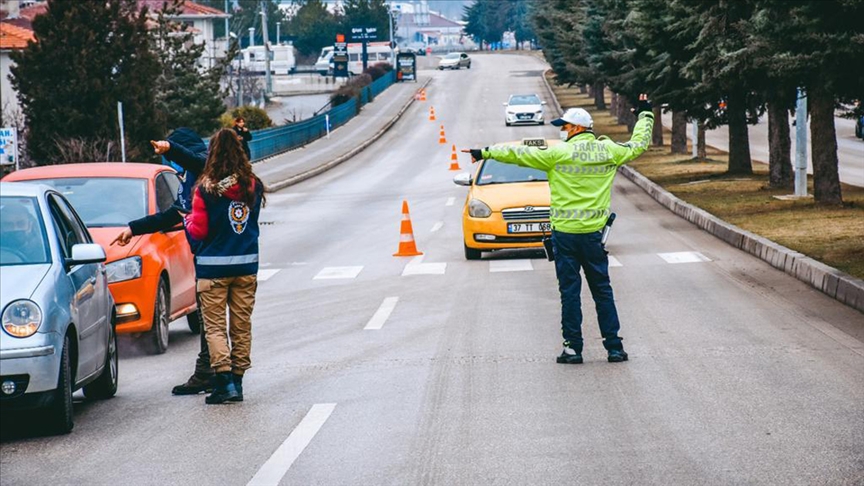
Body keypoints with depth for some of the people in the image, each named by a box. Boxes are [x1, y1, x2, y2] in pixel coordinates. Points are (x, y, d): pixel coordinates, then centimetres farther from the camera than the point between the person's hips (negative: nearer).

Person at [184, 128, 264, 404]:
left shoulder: (206, 190, -13)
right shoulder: (253, 187, -1)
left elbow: (198, 231, -9)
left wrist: (188, 219, 11)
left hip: (213, 267, -4)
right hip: (246, 266, 4)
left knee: (215, 326, 1)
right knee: (241, 325, 11)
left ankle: (224, 379, -12)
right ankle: (237, 381, 14)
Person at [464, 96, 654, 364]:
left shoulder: (558, 154, -10)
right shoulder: (608, 151, 2)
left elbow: (518, 154, -8)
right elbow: (639, 144, 19)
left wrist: (485, 152, 1)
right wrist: (645, 115, 34)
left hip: (565, 233, -3)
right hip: (593, 232, 3)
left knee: (570, 291, 2)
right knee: (602, 290, 10)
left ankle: (573, 347, 3)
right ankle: (614, 347, 9)